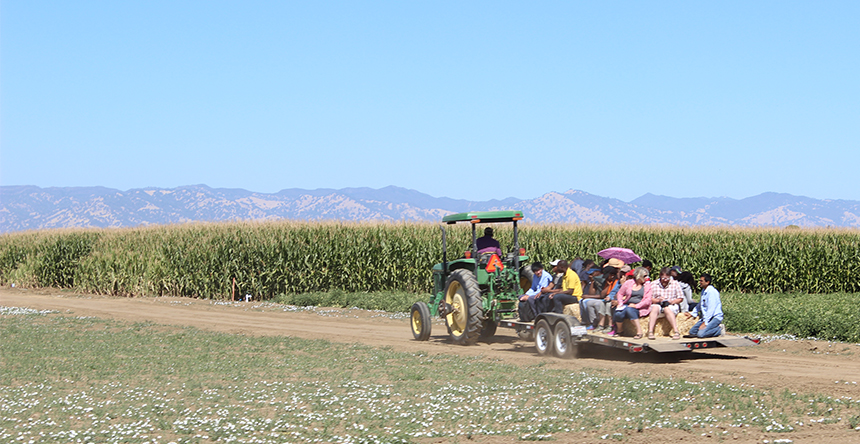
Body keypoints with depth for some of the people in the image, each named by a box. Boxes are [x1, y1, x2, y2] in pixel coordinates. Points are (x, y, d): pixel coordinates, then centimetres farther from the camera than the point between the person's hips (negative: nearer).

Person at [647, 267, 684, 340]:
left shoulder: (675, 284, 7)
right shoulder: (653, 284, 7)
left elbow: (680, 298, 6)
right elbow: (649, 299, 2)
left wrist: (672, 301, -13)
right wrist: (658, 300, -17)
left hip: (672, 306, -1)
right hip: (657, 305, 1)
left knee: (667, 309, -36)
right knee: (655, 308, -34)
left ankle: (676, 332, -41)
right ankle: (650, 332, -43)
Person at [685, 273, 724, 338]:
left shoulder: (712, 291, -16)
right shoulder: (703, 291, 13)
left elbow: (711, 309, -21)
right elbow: (700, 305, 30)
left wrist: (705, 323, -22)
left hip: (715, 317, -10)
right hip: (706, 317, 10)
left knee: (701, 334, -27)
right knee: (692, 331, -2)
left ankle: (719, 329, -5)